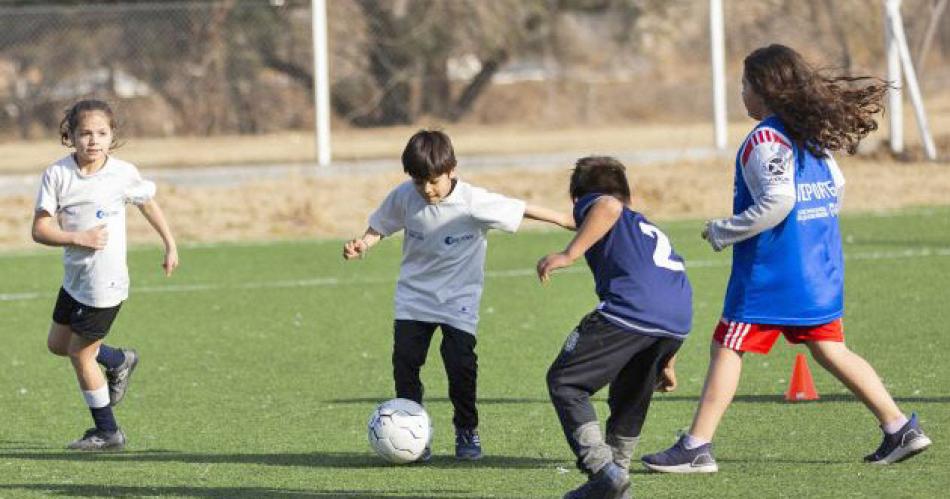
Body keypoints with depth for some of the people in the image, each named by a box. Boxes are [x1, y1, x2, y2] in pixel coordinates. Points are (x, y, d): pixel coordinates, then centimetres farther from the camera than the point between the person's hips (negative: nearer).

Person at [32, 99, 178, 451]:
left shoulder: (123, 173, -11)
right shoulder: (57, 174, -9)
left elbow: (148, 204, 9)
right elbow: (40, 230, -10)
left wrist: (170, 245, 15)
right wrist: (78, 238, -25)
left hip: (104, 283, -5)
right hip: (75, 277, 5)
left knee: (79, 353, 1)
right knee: (57, 344, 18)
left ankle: (107, 432, 16)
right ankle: (118, 361, 42)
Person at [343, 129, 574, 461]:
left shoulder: (473, 202, -19)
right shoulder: (404, 197, -11)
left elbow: (520, 210, -10)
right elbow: (379, 228, 3)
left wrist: (566, 221, -4)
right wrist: (361, 245, -18)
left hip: (459, 299, -2)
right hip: (414, 296, 2)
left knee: (460, 363, -9)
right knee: (404, 361, -6)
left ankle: (467, 430, 12)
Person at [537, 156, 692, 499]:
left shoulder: (590, 204, 19)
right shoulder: (649, 229, 40)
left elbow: (609, 206, -8)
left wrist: (569, 254, -11)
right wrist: (666, 364, 49)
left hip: (629, 310, -7)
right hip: (678, 322, 7)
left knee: (565, 382, 3)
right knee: (631, 397, 27)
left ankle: (602, 467, -9)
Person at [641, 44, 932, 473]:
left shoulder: (766, 138, -14)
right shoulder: (811, 131, 11)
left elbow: (776, 203, -23)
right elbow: (836, 189, 18)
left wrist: (722, 232, -13)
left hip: (774, 271, -8)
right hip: (821, 266, 8)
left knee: (727, 348, -2)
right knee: (830, 350, 13)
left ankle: (697, 447, -3)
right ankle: (899, 428, 8)